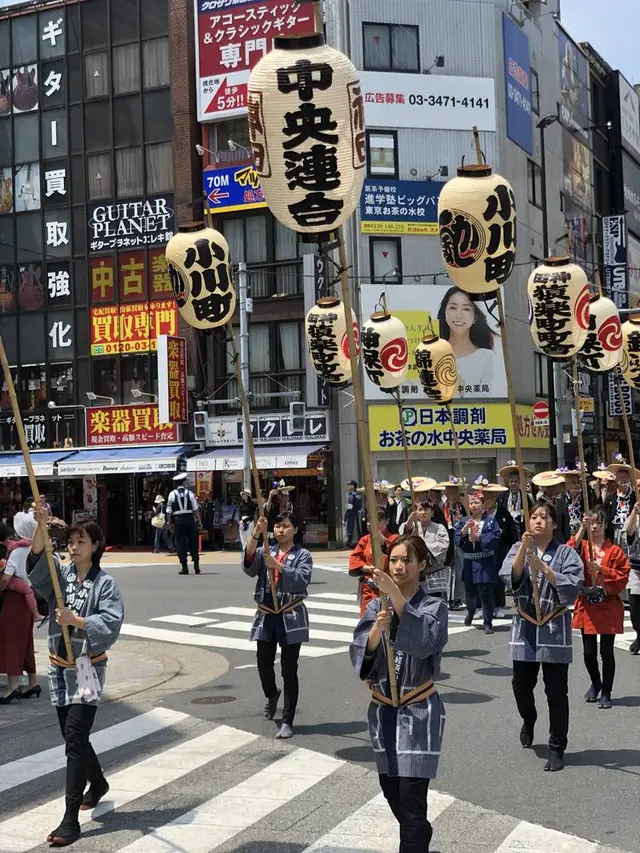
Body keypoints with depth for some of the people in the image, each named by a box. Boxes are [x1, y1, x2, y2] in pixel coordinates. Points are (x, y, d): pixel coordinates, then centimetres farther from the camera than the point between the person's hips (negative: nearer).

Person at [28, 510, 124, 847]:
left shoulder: (105, 583, -8)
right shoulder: (61, 574, 3)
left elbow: (111, 623, -17)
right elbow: (37, 562, -17)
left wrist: (76, 620, -27)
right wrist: (41, 526, -31)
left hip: (87, 668, -5)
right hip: (59, 667, 5)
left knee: (75, 739, -10)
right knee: (73, 736, 18)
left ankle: (70, 819, -8)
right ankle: (98, 782, 45)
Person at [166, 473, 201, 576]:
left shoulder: (172, 494, 1)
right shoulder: (189, 493, 3)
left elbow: (169, 511, -1)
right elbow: (196, 509, -2)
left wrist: (170, 524, 5)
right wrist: (199, 521, 2)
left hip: (178, 520, -1)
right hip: (190, 519, 1)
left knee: (181, 544, 3)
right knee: (193, 543, 9)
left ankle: (184, 567, 0)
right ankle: (196, 567, 11)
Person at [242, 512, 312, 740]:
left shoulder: (302, 555, -1)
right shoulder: (265, 552, 8)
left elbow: (302, 580, -18)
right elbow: (249, 567, -13)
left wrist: (278, 566, -27)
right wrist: (255, 536, -25)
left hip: (291, 617, -3)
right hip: (266, 616, 3)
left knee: (289, 670, -1)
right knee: (264, 664, 7)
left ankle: (287, 722, 7)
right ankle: (271, 695, 42)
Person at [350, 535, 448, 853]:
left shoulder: (434, 607, -8)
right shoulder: (376, 607, 3)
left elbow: (423, 642, -29)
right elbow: (359, 654, -8)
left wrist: (396, 596, -37)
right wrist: (376, 631, -29)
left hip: (419, 712, -5)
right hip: (383, 711, 5)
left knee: (411, 797, -8)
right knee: (390, 790, 17)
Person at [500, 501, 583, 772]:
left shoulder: (566, 554, -3)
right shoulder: (518, 549, 4)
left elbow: (571, 587, -16)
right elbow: (510, 576, -14)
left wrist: (542, 567, -22)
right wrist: (524, 548, -26)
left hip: (555, 628, -2)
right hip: (525, 627, 2)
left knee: (556, 691, 1)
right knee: (521, 684, 7)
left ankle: (557, 748, 12)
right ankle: (528, 720, 40)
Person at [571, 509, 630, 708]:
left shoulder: (615, 551, -1)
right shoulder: (581, 546, 3)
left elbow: (623, 577, -6)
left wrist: (601, 570, -19)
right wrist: (581, 530, -26)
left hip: (608, 608, -2)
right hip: (586, 607, 2)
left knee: (606, 652, 0)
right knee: (589, 652, 7)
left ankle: (606, 692, 15)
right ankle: (595, 684, 33)